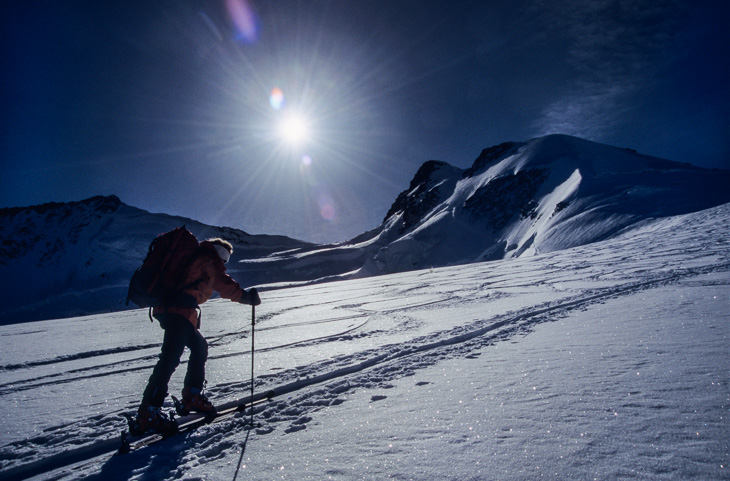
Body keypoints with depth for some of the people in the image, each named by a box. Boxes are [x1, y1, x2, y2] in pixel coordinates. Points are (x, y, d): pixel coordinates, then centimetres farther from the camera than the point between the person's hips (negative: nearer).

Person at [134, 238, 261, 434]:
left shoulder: (193, 256, 29)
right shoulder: (209, 260, 2)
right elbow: (223, 283, -11)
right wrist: (244, 296, -9)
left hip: (166, 307, 10)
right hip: (180, 311, -10)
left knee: (199, 346, 18)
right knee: (170, 358, -15)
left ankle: (192, 396, 20)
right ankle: (148, 412, -17)